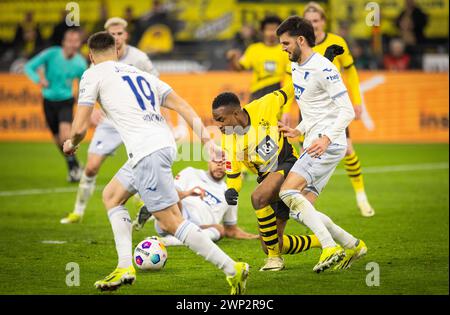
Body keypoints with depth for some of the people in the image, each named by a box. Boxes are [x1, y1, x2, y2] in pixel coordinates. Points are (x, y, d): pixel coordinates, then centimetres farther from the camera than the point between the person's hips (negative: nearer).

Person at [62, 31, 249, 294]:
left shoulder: (93, 75, 7)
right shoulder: (141, 74, 26)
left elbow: (80, 127, 3)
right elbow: (183, 107, 16)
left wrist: (71, 143, 26)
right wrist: (207, 139, 11)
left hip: (146, 151, -8)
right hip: (165, 142, 8)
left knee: (172, 222, -6)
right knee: (111, 196, 24)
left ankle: (233, 269, -11)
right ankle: (125, 267, 18)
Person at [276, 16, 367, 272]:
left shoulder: (323, 69, -13)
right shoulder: (296, 68, 17)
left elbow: (347, 110, -18)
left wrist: (326, 138, -29)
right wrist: (299, 131, 17)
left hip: (328, 145, -10)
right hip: (313, 145, 10)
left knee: (289, 193, -22)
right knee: (301, 210, 2)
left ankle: (331, 247, -25)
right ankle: (352, 246, 10)